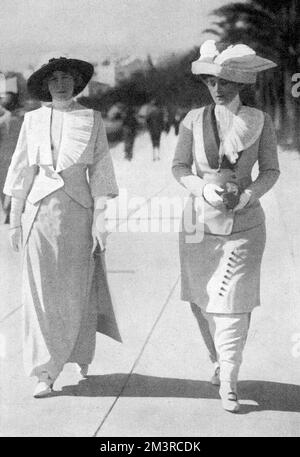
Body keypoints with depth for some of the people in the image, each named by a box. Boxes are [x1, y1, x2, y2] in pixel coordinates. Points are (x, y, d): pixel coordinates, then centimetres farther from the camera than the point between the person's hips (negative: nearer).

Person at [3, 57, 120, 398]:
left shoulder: (91, 119, 3)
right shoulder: (33, 120, 6)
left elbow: (99, 171, 1)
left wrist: (100, 218, -5)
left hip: (78, 209, 0)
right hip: (40, 209, 1)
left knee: (77, 289, 7)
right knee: (41, 291, -3)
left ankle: (81, 353, 32)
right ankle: (44, 373, 2)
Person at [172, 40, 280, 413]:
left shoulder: (259, 121, -2)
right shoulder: (194, 120, 0)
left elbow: (271, 170, 2)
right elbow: (179, 167, 2)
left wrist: (247, 195, -16)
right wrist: (203, 189, -17)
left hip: (244, 222, -2)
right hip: (200, 220, 2)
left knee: (233, 299, -8)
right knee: (202, 298, 8)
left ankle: (228, 381, 2)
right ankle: (219, 359, 34)